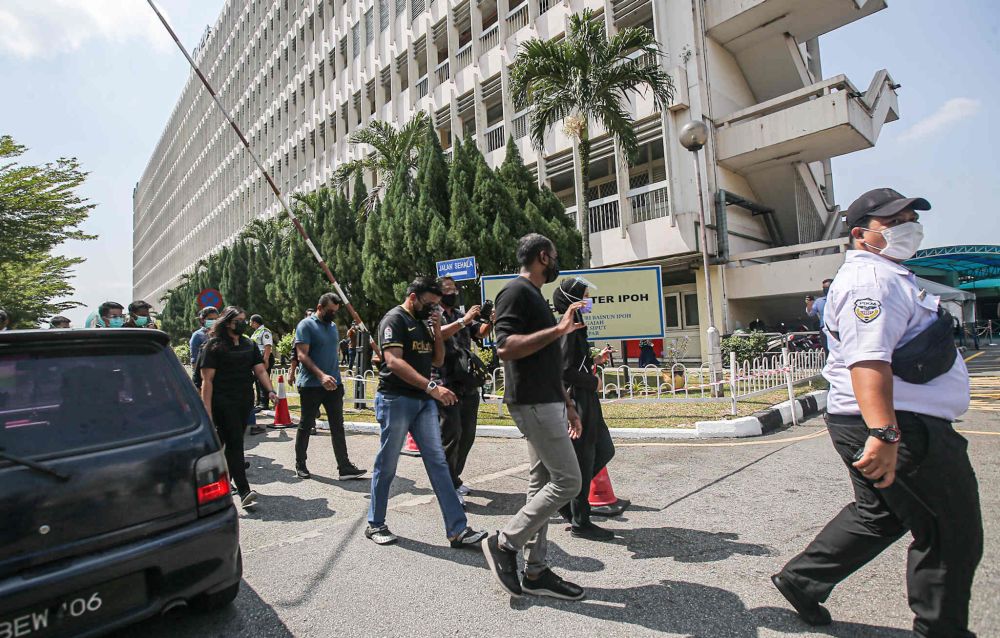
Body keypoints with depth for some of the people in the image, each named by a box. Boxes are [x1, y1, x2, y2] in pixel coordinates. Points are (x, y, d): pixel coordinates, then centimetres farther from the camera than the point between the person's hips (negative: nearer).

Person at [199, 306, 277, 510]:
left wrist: (270, 390, -7)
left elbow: (260, 370, 10)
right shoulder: (214, 345, -4)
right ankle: (244, 492, -12)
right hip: (223, 402, -6)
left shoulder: (249, 344, 13)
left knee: (232, 442, 14)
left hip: (245, 400, 6)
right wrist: (207, 409, -14)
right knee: (234, 443, -10)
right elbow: (207, 380, -8)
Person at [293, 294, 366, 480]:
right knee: (306, 425, 8)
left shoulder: (333, 326, 14)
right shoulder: (306, 325, -8)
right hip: (311, 385, -6)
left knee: (338, 426, 4)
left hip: (334, 384, 6)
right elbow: (302, 355, -18)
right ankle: (300, 464, 25)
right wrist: (321, 376, -28)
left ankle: (344, 467, 6)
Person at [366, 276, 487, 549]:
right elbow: (393, 362, -23)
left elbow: (438, 361, 17)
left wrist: (437, 331, 1)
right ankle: (375, 524, 25)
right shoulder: (394, 320, -10)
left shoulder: (424, 322, 15)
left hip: (424, 401, 7)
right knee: (387, 465, 6)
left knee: (438, 462, 2)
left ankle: (457, 530, 4)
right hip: (396, 399, -7)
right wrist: (432, 386, -30)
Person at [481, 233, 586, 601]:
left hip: (545, 402, 10)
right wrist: (558, 330, -23)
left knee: (543, 484, 11)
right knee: (567, 481, -7)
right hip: (533, 403, -10)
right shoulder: (517, 292, -10)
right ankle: (504, 544, 6)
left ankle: (535, 573, 20)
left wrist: (566, 404, 21)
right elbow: (505, 347, -24)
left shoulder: (535, 296, 21)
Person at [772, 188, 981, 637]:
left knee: (879, 513, 22)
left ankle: (801, 580, 28)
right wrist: (884, 433, -40)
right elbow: (868, 360, -32)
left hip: (888, 424, 11)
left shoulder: (884, 275, 20)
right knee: (952, 532, 7)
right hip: (907, 429, -11)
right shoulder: (871, 278, -17)